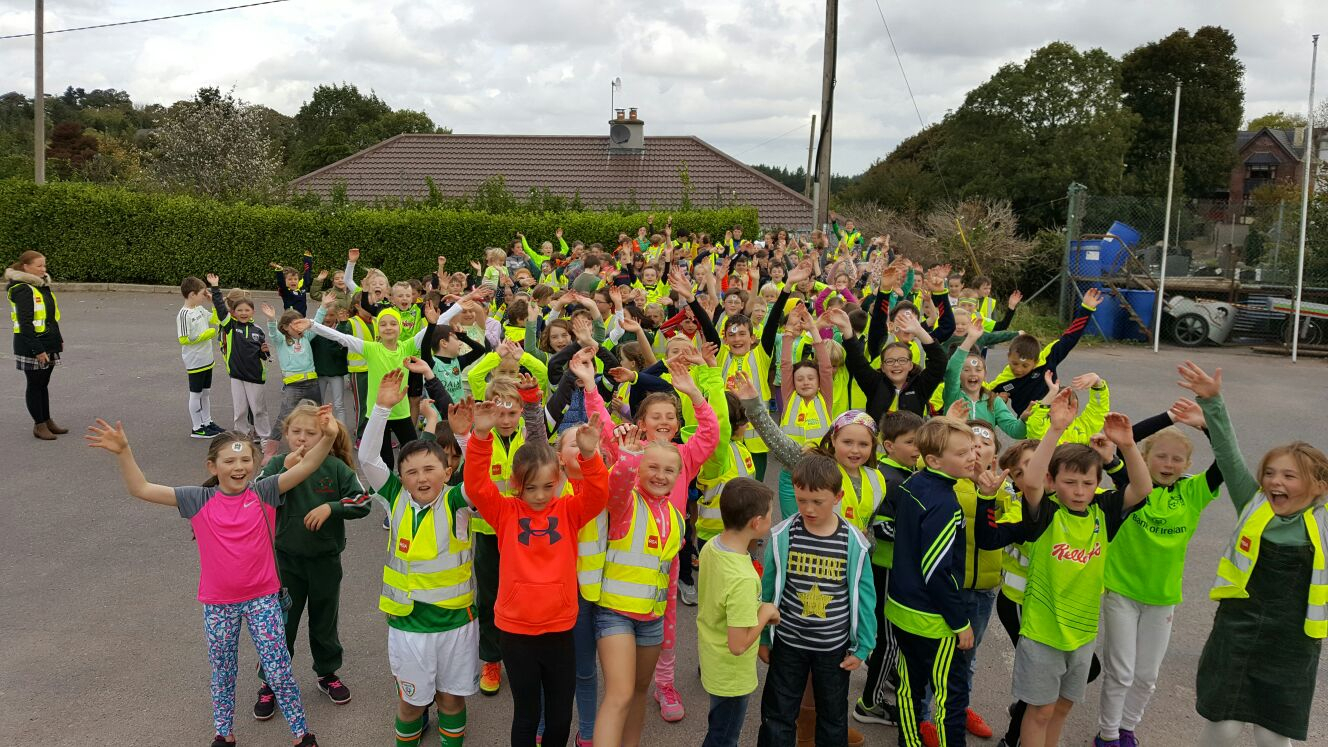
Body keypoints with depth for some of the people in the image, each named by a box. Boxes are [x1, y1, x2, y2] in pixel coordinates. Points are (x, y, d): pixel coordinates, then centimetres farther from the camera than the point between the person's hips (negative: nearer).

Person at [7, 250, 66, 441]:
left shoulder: (42, 286, 12)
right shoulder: (22, 290, -16)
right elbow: (25, 323, -20)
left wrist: (58, 339, 20)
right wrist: (38, 350, -22)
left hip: (48, 343, 8)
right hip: (31, 346, -8)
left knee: (44, 384, 15)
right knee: (35, 384, 1)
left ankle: (47, 421, 23)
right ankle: (39, 425, 9)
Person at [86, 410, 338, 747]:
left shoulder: (263, 492, -10)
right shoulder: (198, 500, -7)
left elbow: (305, 466, -20)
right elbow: (141, 489, -9)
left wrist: (327, 438, -38)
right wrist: (123, 452, -22)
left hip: (262, 598, -1)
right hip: (218, 603, 2)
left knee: (279, 671, 5)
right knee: (222, 672, 19)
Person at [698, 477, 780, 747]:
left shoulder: (710, 546, -11)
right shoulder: (743, 579, -36)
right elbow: (738, 645, -32)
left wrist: (755, 607, -2)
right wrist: (766, 612, -19)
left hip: (711, 661, 7)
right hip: (732, 676, -7)